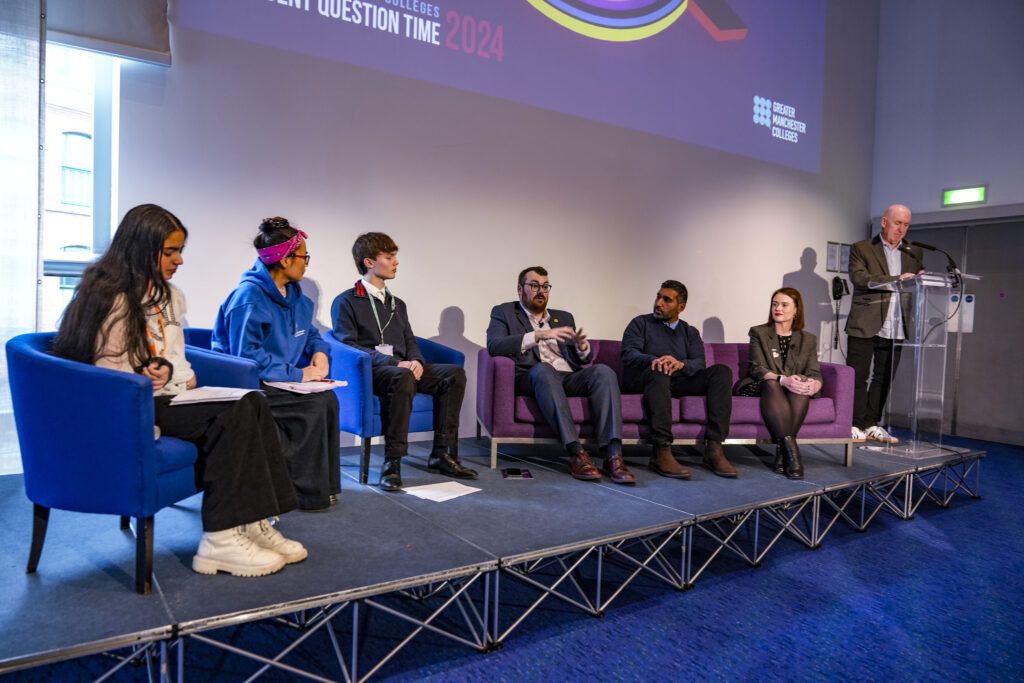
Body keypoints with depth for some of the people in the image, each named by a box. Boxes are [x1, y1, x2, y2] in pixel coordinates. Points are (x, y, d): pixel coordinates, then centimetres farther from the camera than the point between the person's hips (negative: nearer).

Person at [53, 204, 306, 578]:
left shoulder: (169, 296, 18)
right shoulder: (113, 298, -10)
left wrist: (172, 372, -8)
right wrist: (176, 381, -15)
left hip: (166, 396, 8)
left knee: (253, 403, -17)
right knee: (234, 415, -27)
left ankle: (252, 524, -19)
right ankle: (220, 540, -26)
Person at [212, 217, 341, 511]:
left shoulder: (294, 294, 9)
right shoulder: (250, 296, -17)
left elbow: (309, 332, 23)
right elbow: (247, 355, -23)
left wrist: (319, 351, -1)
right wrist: (297, 373, -22)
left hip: (277, 379, 8)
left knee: (328, 398, -17)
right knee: (313, 405, -25)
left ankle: (323, 484, -7)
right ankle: (307, 493, -12)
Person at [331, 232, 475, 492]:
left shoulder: (397, 304, 27)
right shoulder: (346, 302, 5)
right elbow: (347, 344, -7)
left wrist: (415, 361, -4)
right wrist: (394, 363, -18)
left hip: (401, 368, 6)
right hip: (369, 371, -6)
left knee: (454, 373, -19)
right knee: (402, 378, -40)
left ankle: (441, 453, -17)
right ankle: (392, 462, -33)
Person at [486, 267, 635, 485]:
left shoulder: (564, 317, 27)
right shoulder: (503, 312, 14)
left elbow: (582, 360, 24)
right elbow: (494, 346, -7)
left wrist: (582, 346, -2)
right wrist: (539, 335, -16)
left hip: (569, 378, 4)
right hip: (530, 378, -4)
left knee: (603, 371, -26)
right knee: (544, 369, -38)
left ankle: (613, 456, -35)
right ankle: (576, 454, -41)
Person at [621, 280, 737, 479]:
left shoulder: (690, 332, 24)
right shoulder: (640, 323, 16)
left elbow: (699, 363, 5)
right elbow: (628, 354, -3)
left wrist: (681, 364, -20)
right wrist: (654, 360, -24)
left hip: (679, 381, 3)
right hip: (641, 380, -3)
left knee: (721, 371, -19)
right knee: (659, 372, -37)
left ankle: (713, 448, -30)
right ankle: (661, 453, -46)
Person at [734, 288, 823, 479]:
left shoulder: (808, 339, 17)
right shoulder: (758, 332, 8)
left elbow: (815, 372, 5)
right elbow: (757, 368, -6)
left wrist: (815, 384, -22)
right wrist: (783, 379, -27)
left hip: (794, 391, 2)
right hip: (758, 388, -2)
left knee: (803, 382, -33)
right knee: (771, 384, -36)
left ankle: (782, 451, -37)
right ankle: (790, 448, -45)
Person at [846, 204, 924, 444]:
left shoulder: (914, 252, 18)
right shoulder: (861, 249, 3)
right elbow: (859, 277, -13)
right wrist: (896, 279, -22)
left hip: (895, 327, 5)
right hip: (865, 324, -4)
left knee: (884, 378, 9)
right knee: (857, 376, -2)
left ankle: (872, 424, 18)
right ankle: (855, 425, 5)